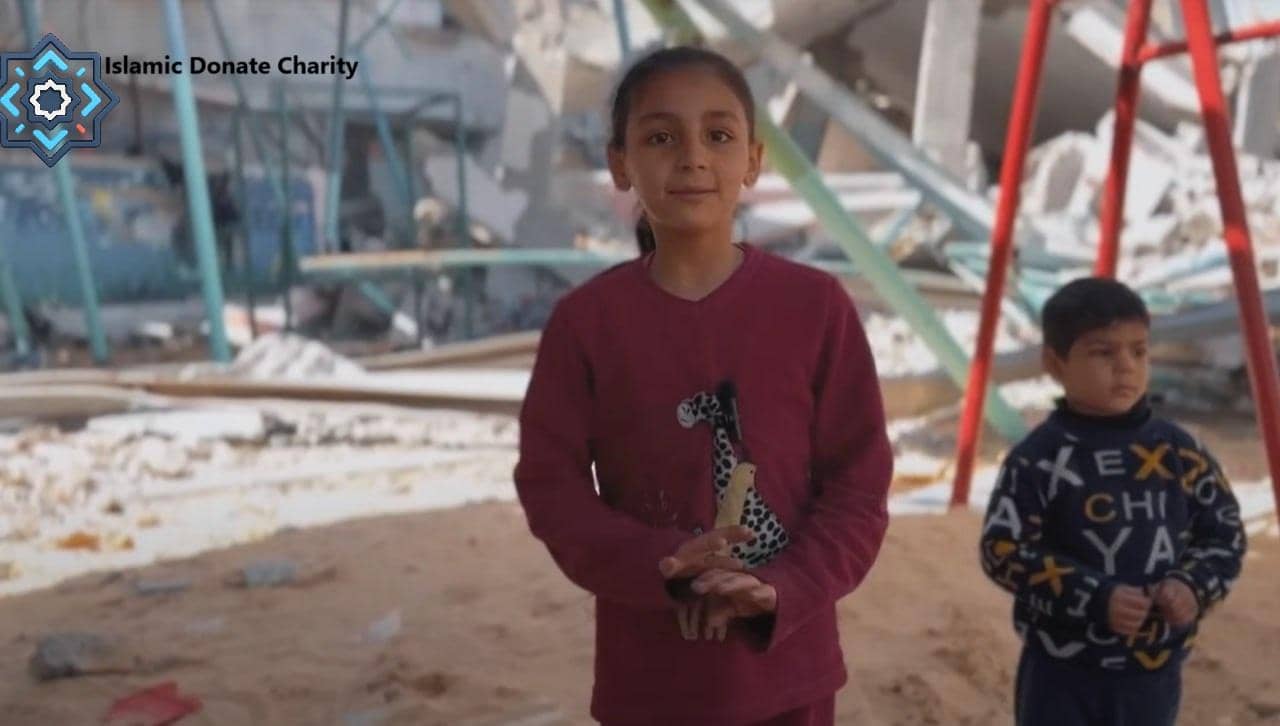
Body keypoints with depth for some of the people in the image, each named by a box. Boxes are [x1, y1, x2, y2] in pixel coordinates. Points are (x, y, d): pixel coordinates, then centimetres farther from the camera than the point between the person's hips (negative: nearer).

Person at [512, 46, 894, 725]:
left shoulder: (817, 305, -6)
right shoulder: (584, 319, -6)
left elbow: (859, 481, -3)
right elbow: (550, 482, -5)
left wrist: (782, 589, -18)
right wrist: (657, 567, -20)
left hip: (785, 665, 1)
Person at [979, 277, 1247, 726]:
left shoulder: (1180, 452, -1)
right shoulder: (1036, 459, -15)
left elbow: (1225, 532, 8)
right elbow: (1003, 552, -15)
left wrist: (1194, 586, -12)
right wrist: (1094, 598, -23)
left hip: (1154, 668, 5)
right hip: (1061, 670, -4)